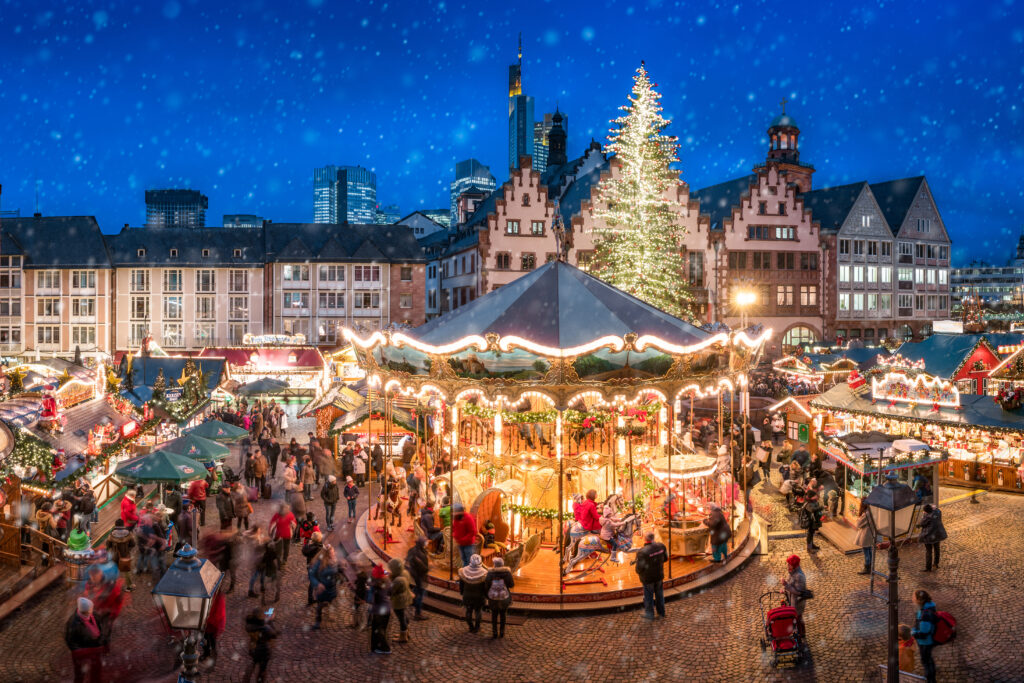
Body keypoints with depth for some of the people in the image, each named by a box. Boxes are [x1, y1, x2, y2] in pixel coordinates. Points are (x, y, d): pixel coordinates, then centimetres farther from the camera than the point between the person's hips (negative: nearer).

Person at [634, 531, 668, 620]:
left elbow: (640, 567, -22)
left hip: (648, 577, -5)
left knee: (648, 595, 16)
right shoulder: (661, 546, -15)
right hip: (659, 575, 5)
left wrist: (638, 572, 0)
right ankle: (661, 612, 40)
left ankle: (649, 613, 32)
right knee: (659, 593, 23)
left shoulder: (642, 552, -31)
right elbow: (665, 558, 2)